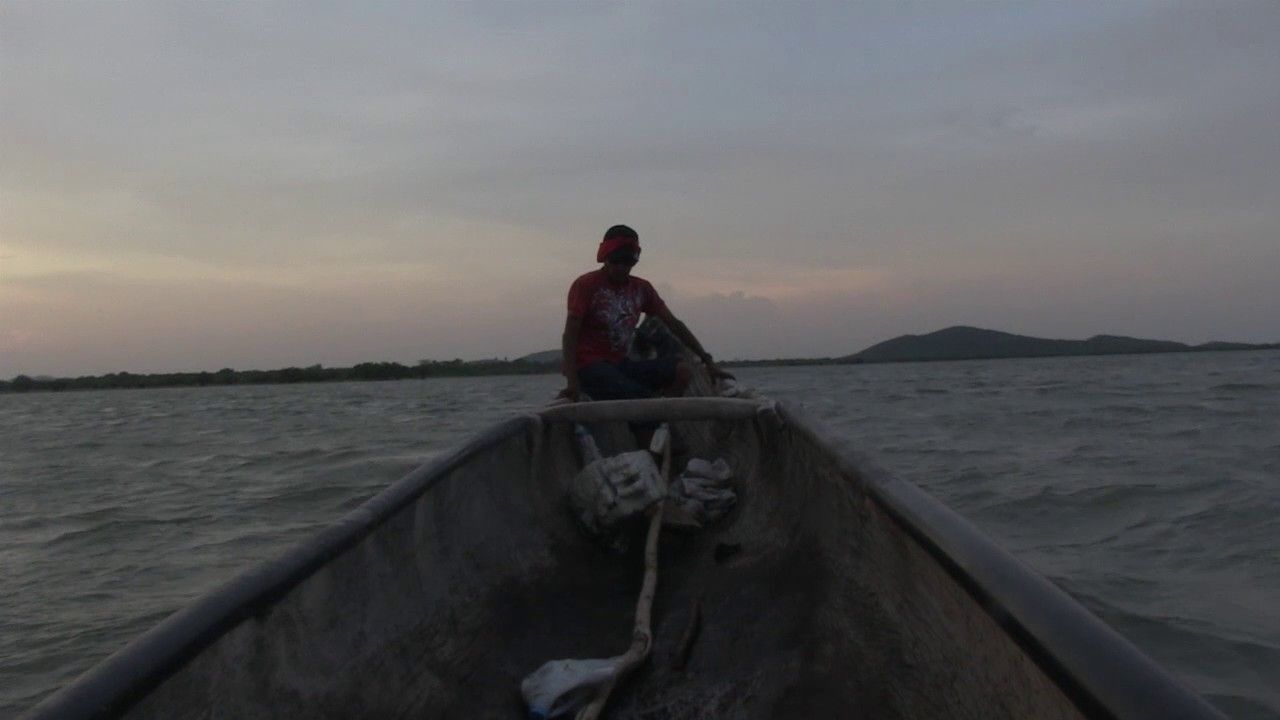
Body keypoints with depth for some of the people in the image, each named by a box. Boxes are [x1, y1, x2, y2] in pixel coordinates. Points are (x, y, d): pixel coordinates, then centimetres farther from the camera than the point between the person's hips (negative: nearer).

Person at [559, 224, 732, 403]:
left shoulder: (642, 288, 14)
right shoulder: (585, 285, -2)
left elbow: (673, 324, 14)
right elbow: (570, 335, -10)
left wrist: (707, 360, 7)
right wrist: (573, 382, -24)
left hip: (621, 364, 6)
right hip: (589, 366, -6)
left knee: (684, 370, -16)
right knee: (641, 397, -32)